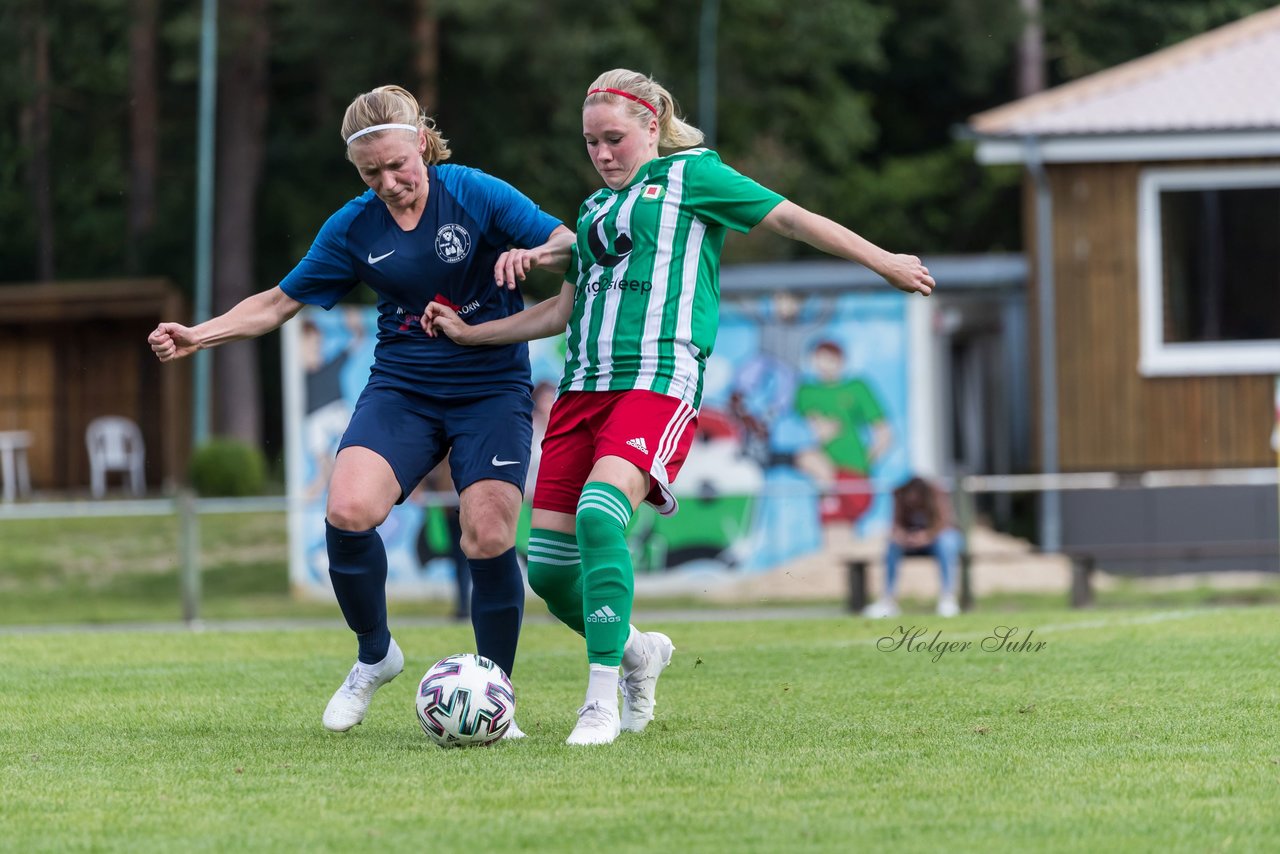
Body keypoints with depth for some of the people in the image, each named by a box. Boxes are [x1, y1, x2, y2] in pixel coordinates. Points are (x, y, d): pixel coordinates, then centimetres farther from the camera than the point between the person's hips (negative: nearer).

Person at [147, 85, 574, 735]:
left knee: (488, 539, -17)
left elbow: (571, 243, -6)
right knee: (348, 510, -23)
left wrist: (532, 254, -29)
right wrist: (196, 336, -1)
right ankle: (374, 657, 2)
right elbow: (280, 302, 10)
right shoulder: (354, 227, 1)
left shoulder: (475, 194, -7)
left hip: (491, 388, -2)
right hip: (401, 388, 2)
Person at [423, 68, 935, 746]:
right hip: (584, 385, 7)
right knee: (548, 565, -2)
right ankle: (635, 651, 26)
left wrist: (881, 261, 2)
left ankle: (603, 699, -27)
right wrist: (470, 333, 26)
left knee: (599, 512, -31)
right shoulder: (595, 207, 25)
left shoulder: (690, 175, 8)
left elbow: (790, 217, 5)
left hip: (658, 379, -7)